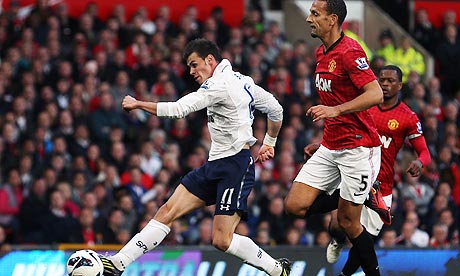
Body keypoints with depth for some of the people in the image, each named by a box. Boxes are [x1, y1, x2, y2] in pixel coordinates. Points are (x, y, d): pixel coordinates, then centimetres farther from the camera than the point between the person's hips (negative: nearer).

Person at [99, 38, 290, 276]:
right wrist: (269, 143, 31)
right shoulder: (241, 80, 14)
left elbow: (178, 109, -19)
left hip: (235, 165, -10)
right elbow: (276, 109, 20)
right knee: (167, 212, 0)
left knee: (222, 240, -13)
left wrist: (138, 104, -9)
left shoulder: (219, 84, -14)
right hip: (215, 165, 10)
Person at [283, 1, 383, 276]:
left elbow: (376, 94, -25)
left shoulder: (349, 51, -16)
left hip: (358, 147, -8)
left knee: (349, 222, -4)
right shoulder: (322, 53, 12)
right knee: (295, 205, -3)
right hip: (330, 147, 8)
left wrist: (335, 110, -32)